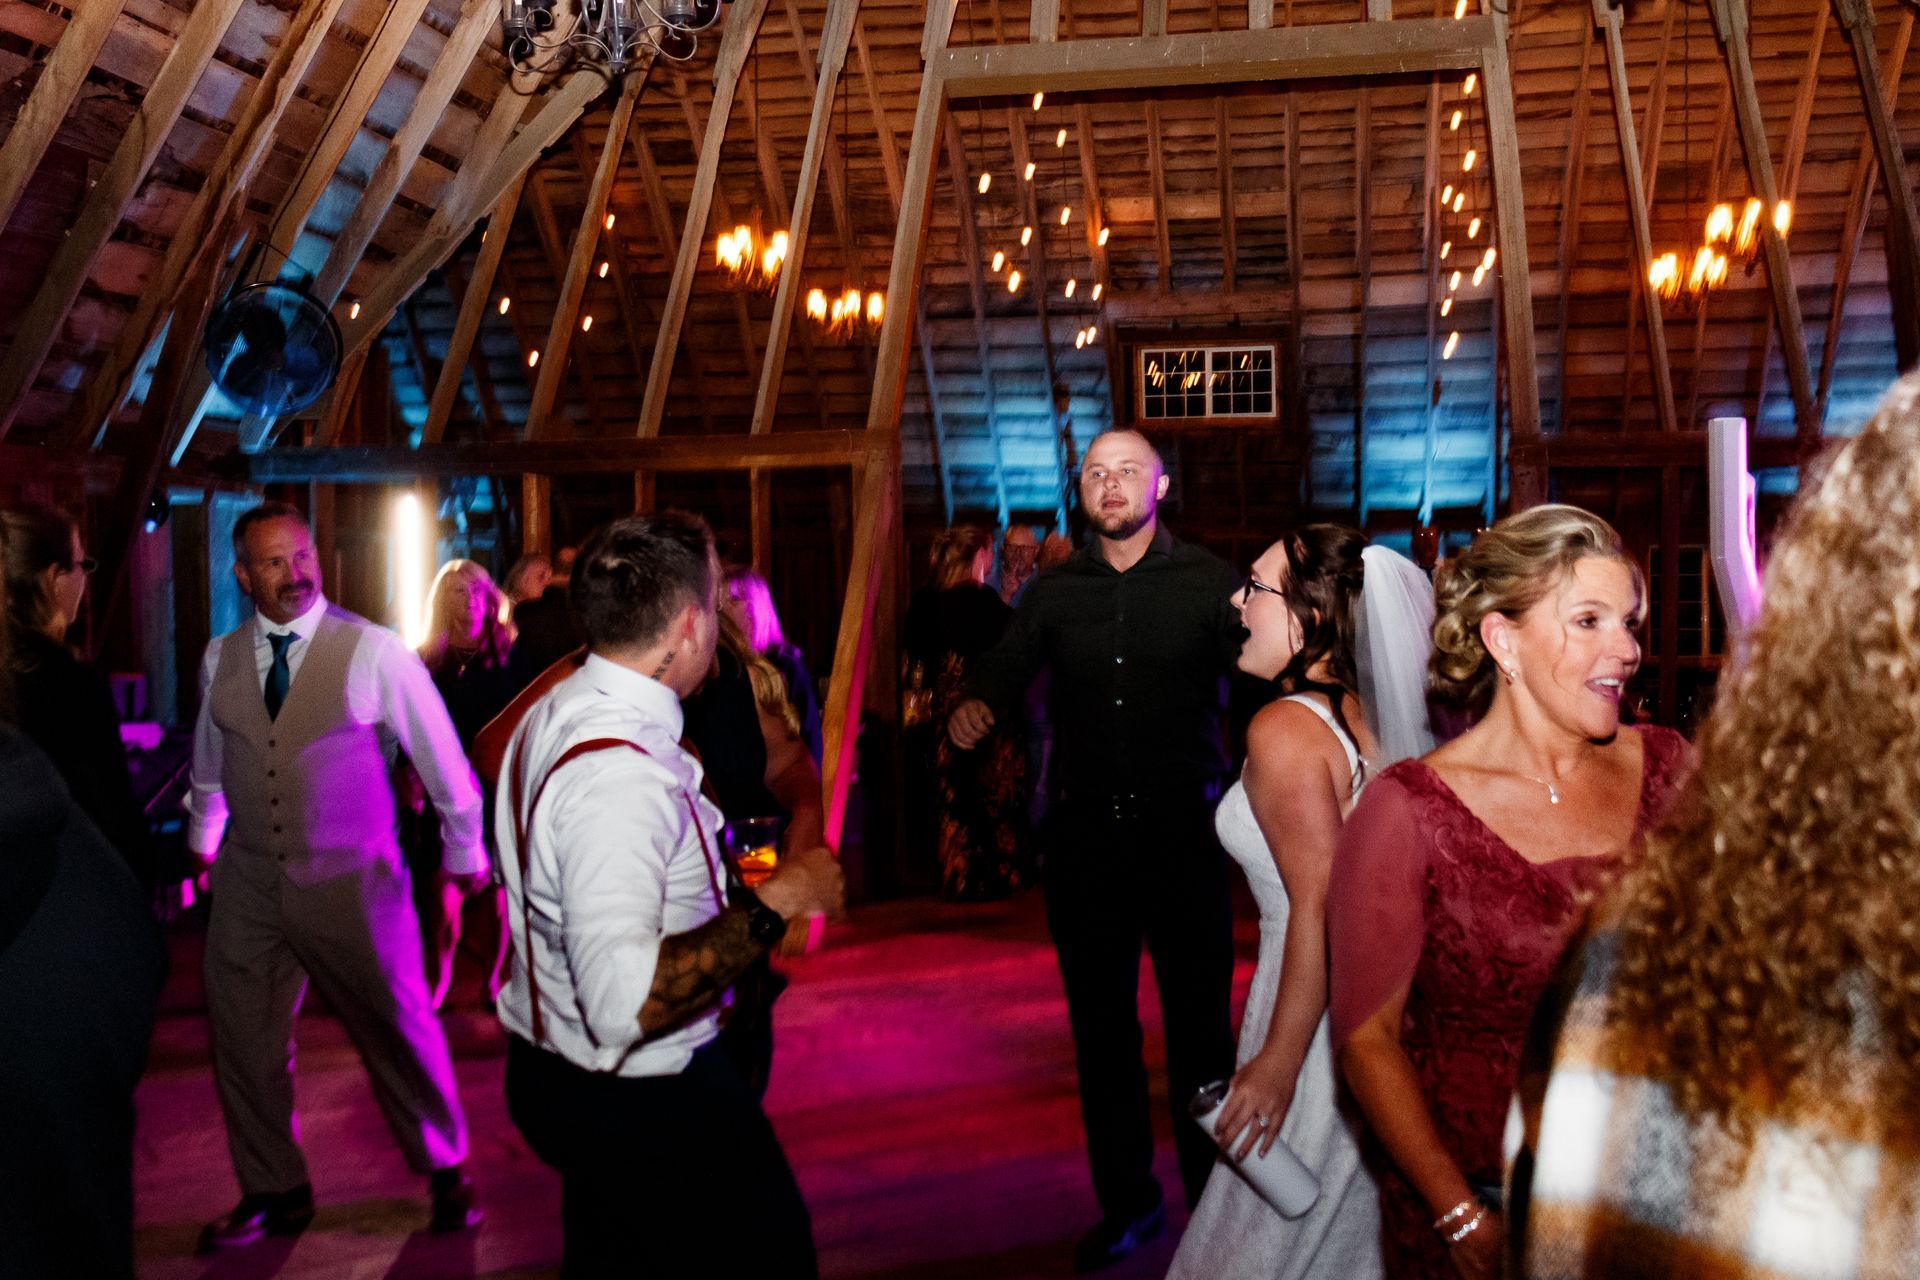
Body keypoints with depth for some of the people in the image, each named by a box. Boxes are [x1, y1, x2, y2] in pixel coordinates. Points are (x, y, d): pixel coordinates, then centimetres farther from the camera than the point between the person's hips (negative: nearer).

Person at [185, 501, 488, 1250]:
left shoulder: (374, 652, -13)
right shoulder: (220, 659, 1)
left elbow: (441, 759, -4)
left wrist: (465, 853, 3)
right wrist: (201, 839, 27)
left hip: (354, 881, -4)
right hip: (248, 881, 4)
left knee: (398, 1030, 7)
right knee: (242, 1040, 13)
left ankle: (445, 1171, 30)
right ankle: (273, 1193, 35)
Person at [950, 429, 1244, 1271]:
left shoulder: (1209, 582, -3)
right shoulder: (1055, 592, 7)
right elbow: (1005, 667, 0)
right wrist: (973, 705, -23)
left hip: (1183, 831, -3)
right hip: (1084, 833, 3)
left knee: (1198, 1022, 6)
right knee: (1100, 1025, 12)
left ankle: (1212, 1199, 24)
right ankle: (1125, 1200, 28)